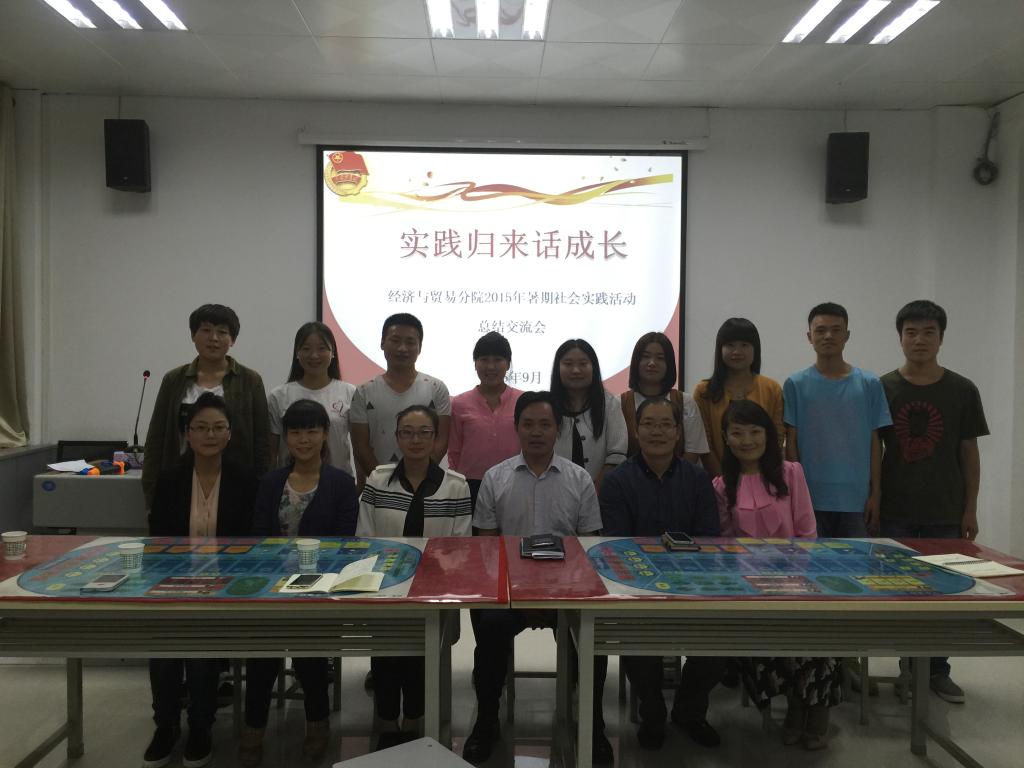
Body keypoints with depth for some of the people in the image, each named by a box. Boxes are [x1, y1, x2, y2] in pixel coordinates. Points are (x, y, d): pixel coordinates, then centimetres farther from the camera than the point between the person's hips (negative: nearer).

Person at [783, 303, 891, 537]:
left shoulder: (869, 384, 4)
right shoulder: (796, 384, 1)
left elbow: (874, 443, 5)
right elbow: (791, 443, 1)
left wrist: (875, 493, 1)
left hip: (856, 500, 1)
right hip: (810, 499, -1)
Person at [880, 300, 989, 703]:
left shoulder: (962, 391, 1)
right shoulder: (882, 389, -1)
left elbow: (969, 455, 4)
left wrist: (970, 509, 1)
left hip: (945, 512, 1)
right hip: (895, 512, -1)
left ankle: (938, 670, 21)